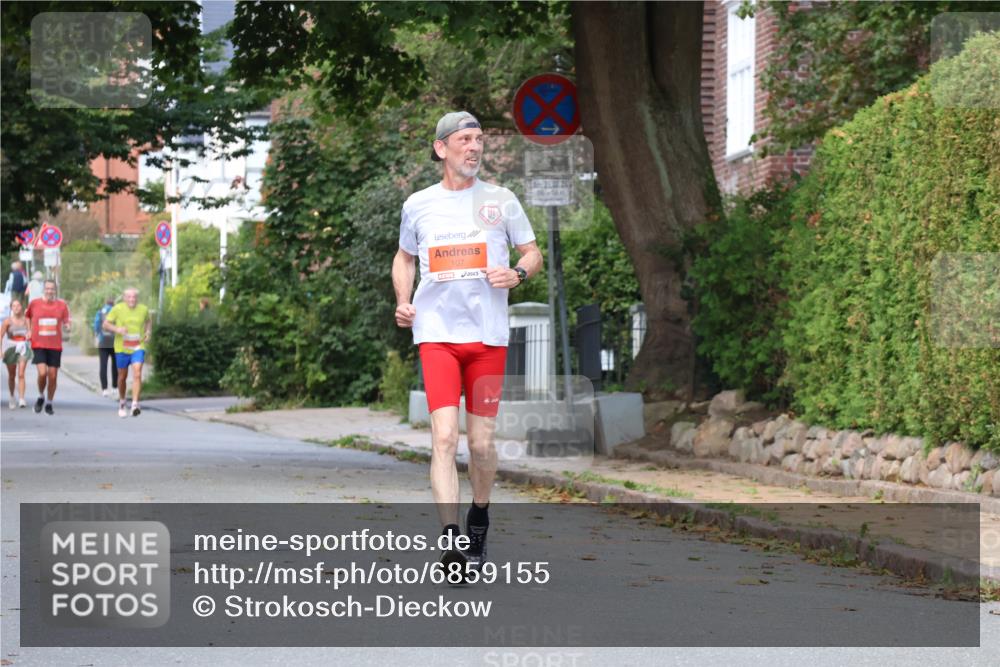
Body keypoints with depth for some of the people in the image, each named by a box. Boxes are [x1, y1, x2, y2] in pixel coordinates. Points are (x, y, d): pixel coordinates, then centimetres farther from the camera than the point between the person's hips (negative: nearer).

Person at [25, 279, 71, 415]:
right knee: (42, 373, -17)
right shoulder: (34, 304, 1)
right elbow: (27, 318, 17)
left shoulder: (62, 305, 2)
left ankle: (49, 403, 22)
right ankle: (41, 397, 11)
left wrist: (67, 326, -14)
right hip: (38, 345, -2)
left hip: (55, 346, 2)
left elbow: (66, 322, 8)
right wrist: (29, 331, 6)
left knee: (53, 376, 4)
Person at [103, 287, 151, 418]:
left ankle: (135, 405, -24)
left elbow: (149, 321, 23)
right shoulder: (118, 309, -5)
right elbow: (105, 324, -2)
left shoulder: (143, 309, 2)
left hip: (138, 348, 0)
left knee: (137, 374, -18)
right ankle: (121, 404, 33)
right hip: (122, 348, 0)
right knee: (122, 377, 11)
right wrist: (117, 329, -21)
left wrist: (148, 332, 4)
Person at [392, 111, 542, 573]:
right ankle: (450, 539, -22)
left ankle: (479, 521, 29)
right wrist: (403, 301, 7)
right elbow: (404, 257, 24)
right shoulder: (418, 205, 8)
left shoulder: (500, 200, 6)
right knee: (444, 436, -15)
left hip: (488, 335, 1)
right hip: (436, 333, -1)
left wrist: (518, 274, -9)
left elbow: (532, 253, 13)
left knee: (482, 443, 3)